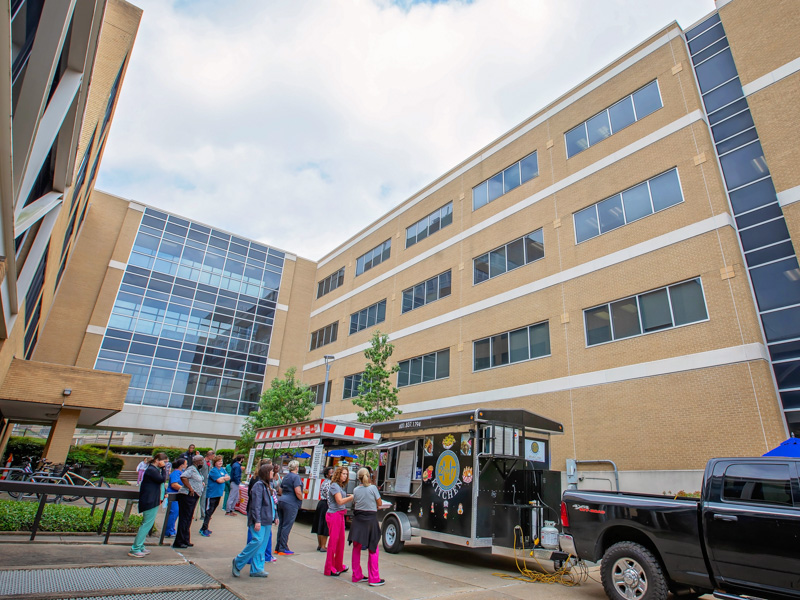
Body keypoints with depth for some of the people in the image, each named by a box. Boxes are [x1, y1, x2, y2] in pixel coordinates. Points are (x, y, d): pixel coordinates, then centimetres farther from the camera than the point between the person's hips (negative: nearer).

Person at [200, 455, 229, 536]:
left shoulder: (222, 470, 11)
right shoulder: (213, 471, -14)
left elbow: (228, 478, 6)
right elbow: (219, 480, -21)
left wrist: (222, 478, -11)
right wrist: (224, 478, -2)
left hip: (218, 494, 8)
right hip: (211, 494, -7)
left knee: (211, 512, 14)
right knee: (208, 511, -5)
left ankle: (205, 528, 23)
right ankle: (204, 529, 0)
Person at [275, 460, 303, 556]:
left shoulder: (286, 477, 14)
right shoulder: (296, 477, -12)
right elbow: (298, 492, -20)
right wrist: (301, 499, -3)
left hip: (281, 501, 8)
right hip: (291, 504, -8)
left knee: (281, 525, 13)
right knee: (287, 526, -2)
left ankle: (278, 548, 19)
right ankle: (283, 549, 3)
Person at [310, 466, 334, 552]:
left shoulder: (323, 482, 13)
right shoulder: (329, 483, -17)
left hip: (321, 503, 10)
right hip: (326, 505, -10)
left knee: (320, 525, 15)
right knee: (325, 526, -1)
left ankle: (319, 545, 25)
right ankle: (323, 546, 5)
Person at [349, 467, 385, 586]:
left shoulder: (356, 490, -1)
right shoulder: (372, 488, -11)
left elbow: (355, 504, 6)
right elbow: (379, 503, -3)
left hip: (357, 520, 4)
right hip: (370, 519, -4)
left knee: (356, 548, 15)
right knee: (373, 550, 6)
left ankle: (357, 576, 23)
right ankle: (374, 578, 8)